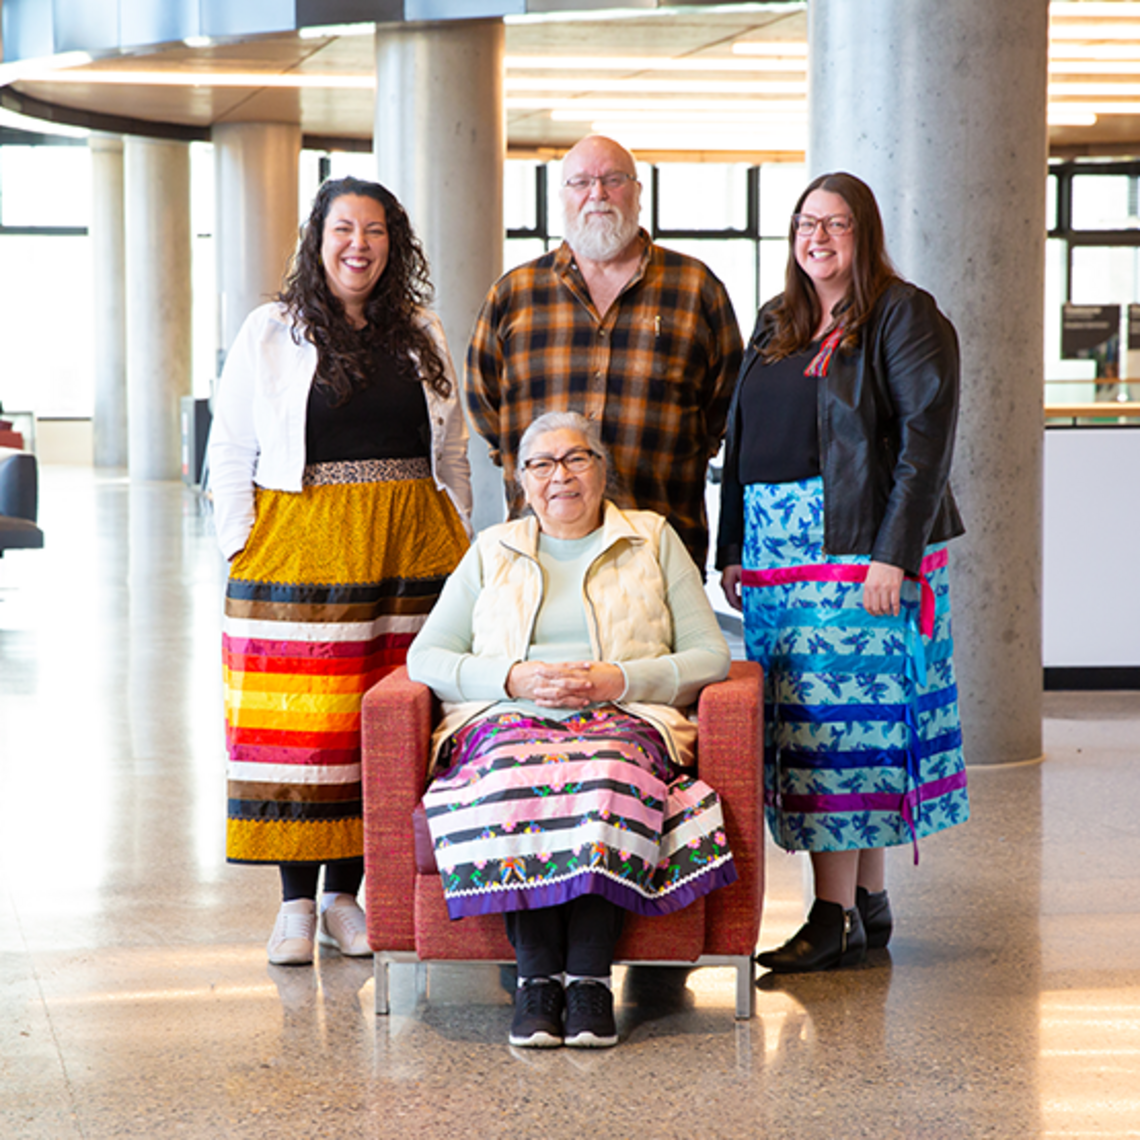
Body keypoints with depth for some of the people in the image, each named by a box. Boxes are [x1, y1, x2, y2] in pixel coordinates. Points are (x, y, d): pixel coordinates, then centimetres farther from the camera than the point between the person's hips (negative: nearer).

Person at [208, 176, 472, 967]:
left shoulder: (423, 336, 13)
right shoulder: (270, 332, 5)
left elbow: (453, 452, 16)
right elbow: (231, 452, 4)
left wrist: (458, 545, 10)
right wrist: (241, 548, -4)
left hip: (407, 548, 3)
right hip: (300, 546, -2)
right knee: (297, 723, -3)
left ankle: (346, 894, 12)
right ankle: (296, 902, 4)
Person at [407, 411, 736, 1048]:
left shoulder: (654, 540, 17)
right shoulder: (492, 552, 21)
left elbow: (710, 657, 8)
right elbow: (426, 659, 11)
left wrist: (618, 680, -9)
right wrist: (515, 679, -7)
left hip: (623, 720, -1)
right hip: (509, 720, 1)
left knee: (609, 768, -37)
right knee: (515, 770, -36)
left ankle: (590, 976, -39)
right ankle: (537, 977, -36)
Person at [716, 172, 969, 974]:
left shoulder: (904, 316, -3)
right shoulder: (775, 326, 18)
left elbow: (928, 437, -11)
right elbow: (741, 441, 20)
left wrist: (895, 553, -19)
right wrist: (733, 549, 12)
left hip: (861, 551, -7)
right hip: (777, 553, 7)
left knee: (842, 723, -9)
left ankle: (837, 916, -7)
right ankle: (869, 906, 13)